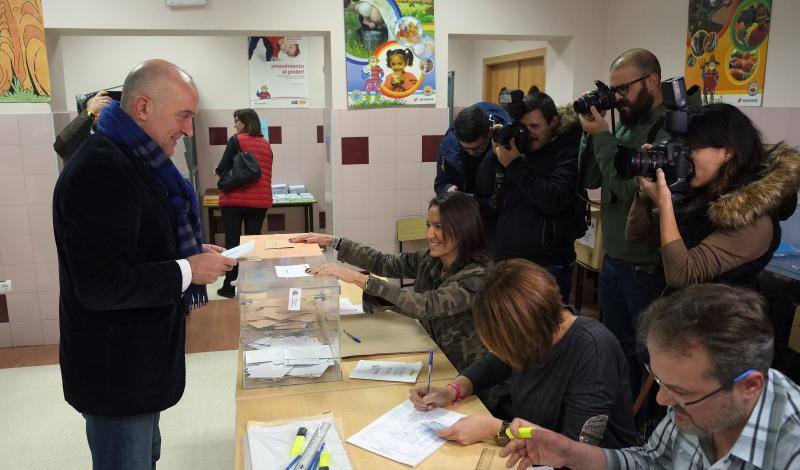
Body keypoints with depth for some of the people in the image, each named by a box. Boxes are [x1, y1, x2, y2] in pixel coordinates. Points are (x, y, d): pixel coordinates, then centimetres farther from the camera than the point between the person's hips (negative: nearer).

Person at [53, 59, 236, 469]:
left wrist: (189, 251, 5)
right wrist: (187, 271, -20)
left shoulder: (132, 160, 9)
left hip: (133, 360, 10)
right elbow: (99, 284, -29)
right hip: (115, 371, -10)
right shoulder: (102, 171, -24)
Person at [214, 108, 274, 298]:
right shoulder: (266, 145, 10)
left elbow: (222, 169, -8)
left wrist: (218, 170, 13)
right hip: (260, 201, 4)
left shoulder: (236, 140, -7)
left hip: (235, 200, -4)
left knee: (232, 243, 4)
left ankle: (229, 286, 8)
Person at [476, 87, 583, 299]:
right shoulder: (515, 144, 7)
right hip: (501, 259, 5)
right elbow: (482, 190, 5)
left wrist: (515, 165, -17)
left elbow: (554, 200, -20)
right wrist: (495, 154, -9)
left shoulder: (569, 150, -5)